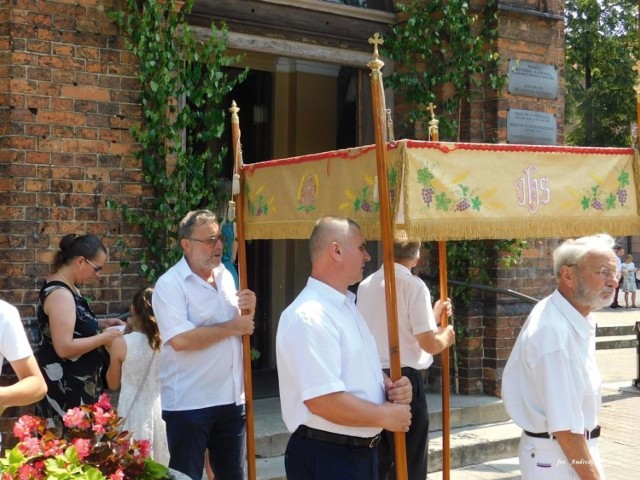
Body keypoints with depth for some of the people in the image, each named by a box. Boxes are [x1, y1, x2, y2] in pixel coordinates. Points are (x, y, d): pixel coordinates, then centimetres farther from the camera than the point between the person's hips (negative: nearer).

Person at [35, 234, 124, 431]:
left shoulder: (66, 287, 9)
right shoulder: (59, 294, -22)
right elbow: (64, 347, -26)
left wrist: (100, 323, 10)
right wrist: (105, 337, -18)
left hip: (75, 383, 10)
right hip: (65, 387, -10)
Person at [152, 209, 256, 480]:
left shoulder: (225, 276, 10)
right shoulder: (170, 284, -12)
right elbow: (180, 339, -26)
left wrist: (249, 312, -2)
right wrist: (231, 327, -17)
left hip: (231, 398, 7)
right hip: (189, 404, -7)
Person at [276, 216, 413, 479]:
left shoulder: (347, 306, 12)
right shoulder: (309, 317, -21)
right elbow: (323, 401, -27)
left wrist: (391, 387, 0)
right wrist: (386, 416, -15)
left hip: (362, 451, 9)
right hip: (326, 457, -9)